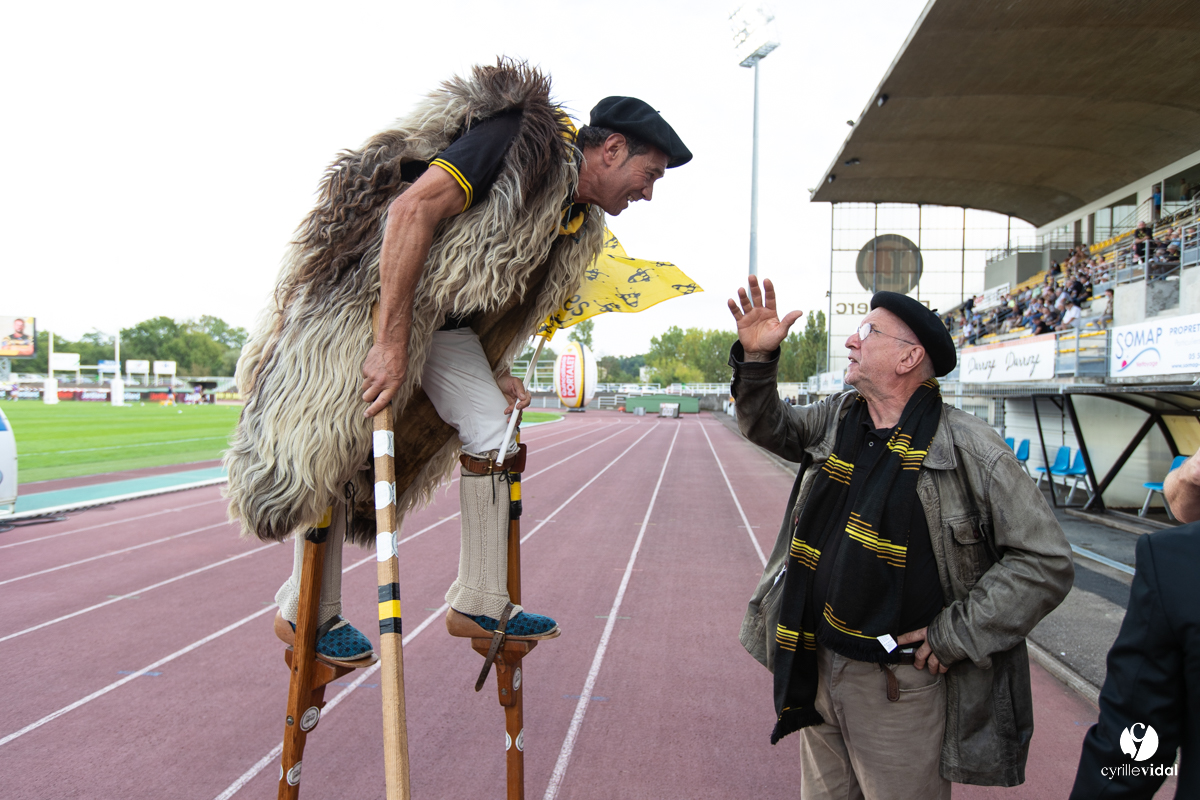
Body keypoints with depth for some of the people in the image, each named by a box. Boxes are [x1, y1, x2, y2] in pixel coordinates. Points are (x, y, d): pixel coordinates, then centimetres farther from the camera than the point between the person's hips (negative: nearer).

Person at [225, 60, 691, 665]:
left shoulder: (579, 221, 7)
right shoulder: (525, 137, -21)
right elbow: (412, 208, -30)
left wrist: (495, 375, 6)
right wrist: (391, 341, -32)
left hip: (438, 316, 9)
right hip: (367, 288, -8)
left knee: (493, 427, -2)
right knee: (332, 449, -5)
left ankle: (479, 604, 7)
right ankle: (305, 612, 12)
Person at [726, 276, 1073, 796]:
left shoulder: (969, 449, -15)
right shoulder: (835, 419, 2)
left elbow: (1045, 562, -14)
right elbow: (766, 428, 16)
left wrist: (954, 636, -16)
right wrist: (757, 358, -2)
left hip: (900, 689, -5)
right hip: (816, 670, 6)